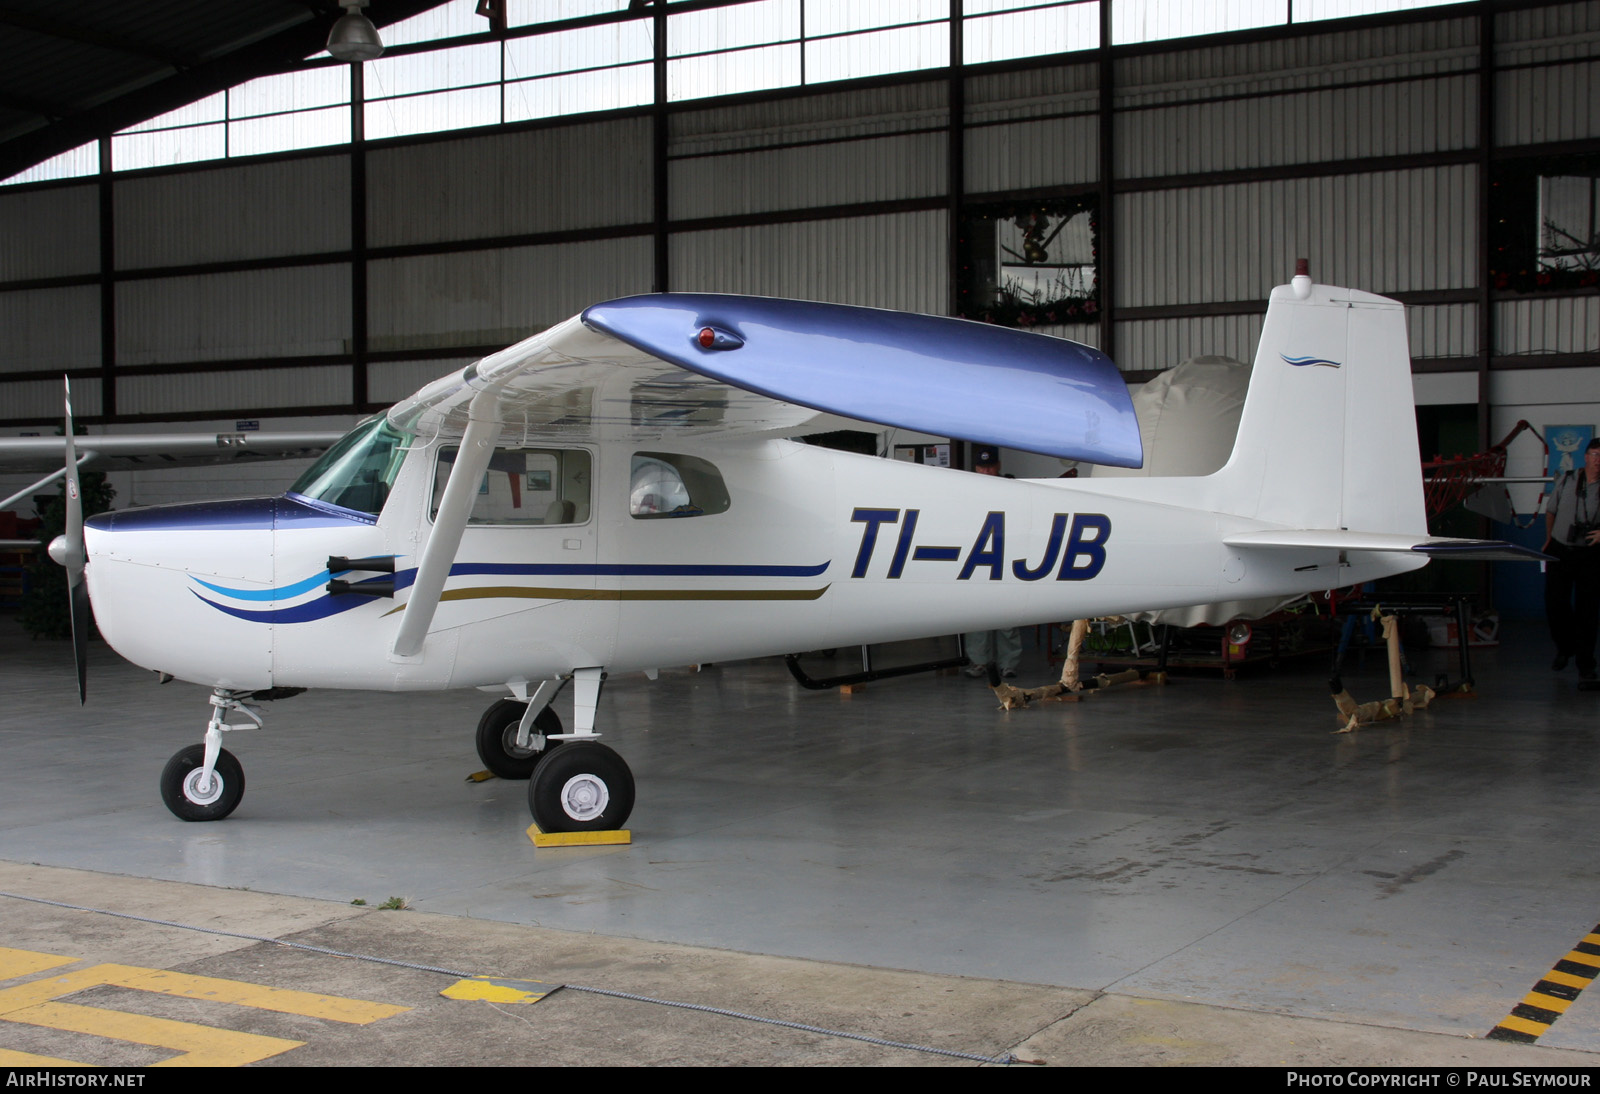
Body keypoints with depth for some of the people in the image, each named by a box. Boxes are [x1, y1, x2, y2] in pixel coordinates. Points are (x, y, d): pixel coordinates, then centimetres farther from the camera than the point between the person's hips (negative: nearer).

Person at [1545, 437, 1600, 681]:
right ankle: (1564, 648, 29)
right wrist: (1549, 540, 16)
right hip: (1560, 550, 2)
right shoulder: (1566, 481, 5)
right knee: (1554, 603, 4)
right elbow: (1551, 512, 16)